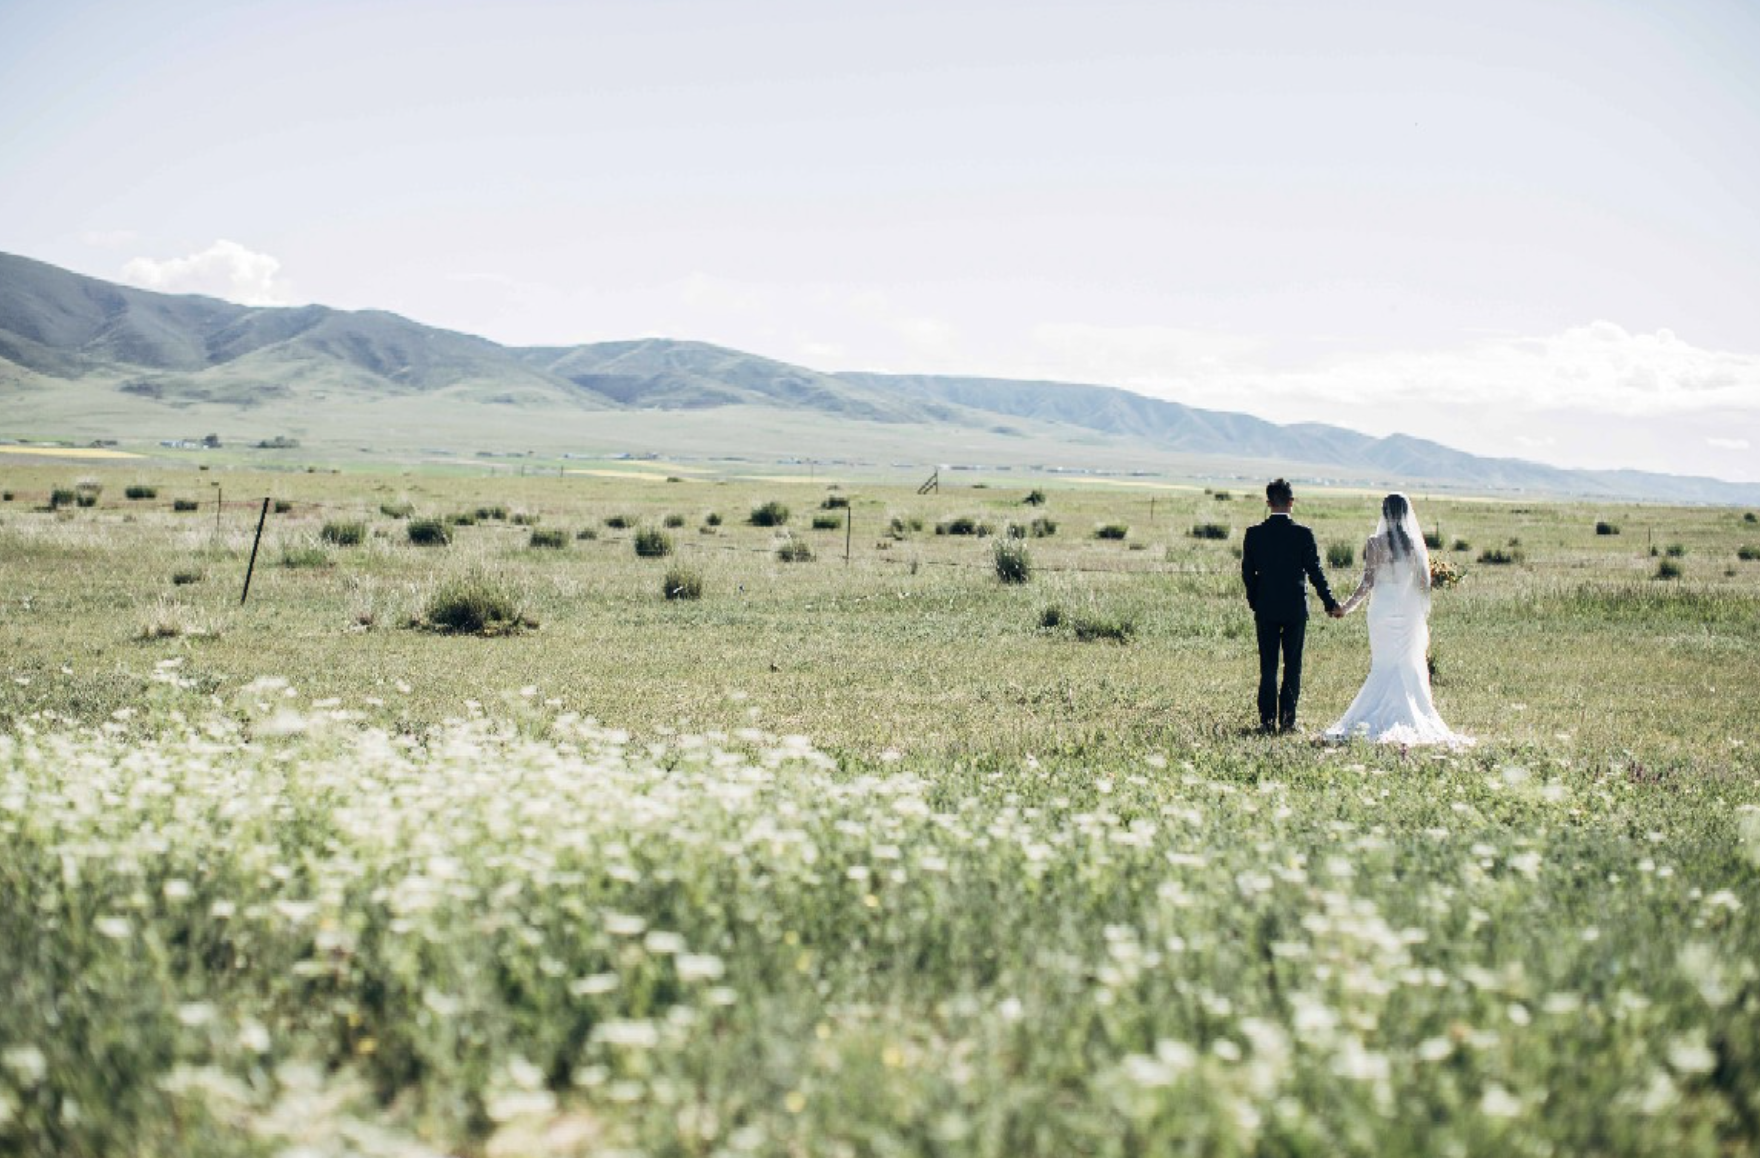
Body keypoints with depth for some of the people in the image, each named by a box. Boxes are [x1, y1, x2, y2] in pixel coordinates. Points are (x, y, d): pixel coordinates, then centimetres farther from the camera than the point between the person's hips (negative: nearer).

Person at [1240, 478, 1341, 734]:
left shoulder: (1254, 533, -3)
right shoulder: (1303, 534, -8)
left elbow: (1247, 573, 1)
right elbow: (1315, 572, -5)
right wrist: (1331, 604, 4)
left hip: (1265, 609, 1)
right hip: (1295, 608, -1)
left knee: (1268, 666, 6)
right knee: (1292, 665, 6)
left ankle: (1268, 719, 3)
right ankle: (1287, 719, 4)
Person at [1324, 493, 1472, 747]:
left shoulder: (1375, 543, -8)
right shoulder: (1416, 544, 0)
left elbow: (1367, 583, -8)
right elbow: (1424, 584, 3)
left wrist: (1347, 607, 5)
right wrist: (1424, 617, 13)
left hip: (1382, 611, -2)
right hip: (1409, 612, 2)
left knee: (1383, 667, 5)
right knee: (1410, 668, 9)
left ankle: (1381, 724, 4)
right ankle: (1410, 723, 8)